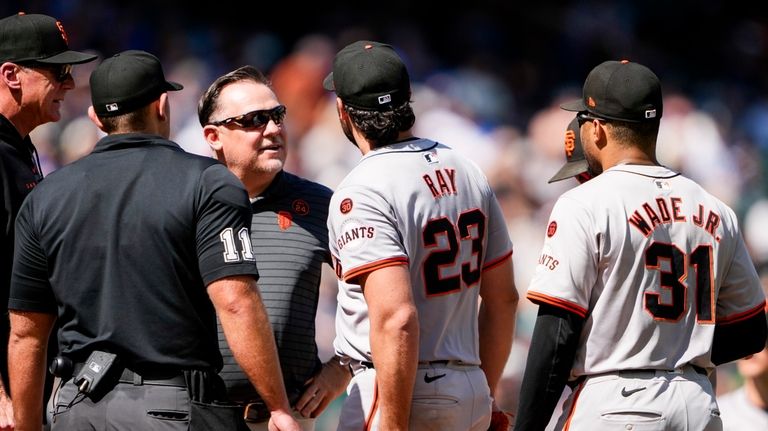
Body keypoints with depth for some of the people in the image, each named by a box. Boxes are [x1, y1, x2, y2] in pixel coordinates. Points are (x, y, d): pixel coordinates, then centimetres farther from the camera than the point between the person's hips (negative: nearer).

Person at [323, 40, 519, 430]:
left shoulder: (360, 193, -15)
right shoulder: (467, 173, 10)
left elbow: (396, 318, -25)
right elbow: (503, 298, 15)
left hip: (398, 396, -8)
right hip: (470, 395, 8)